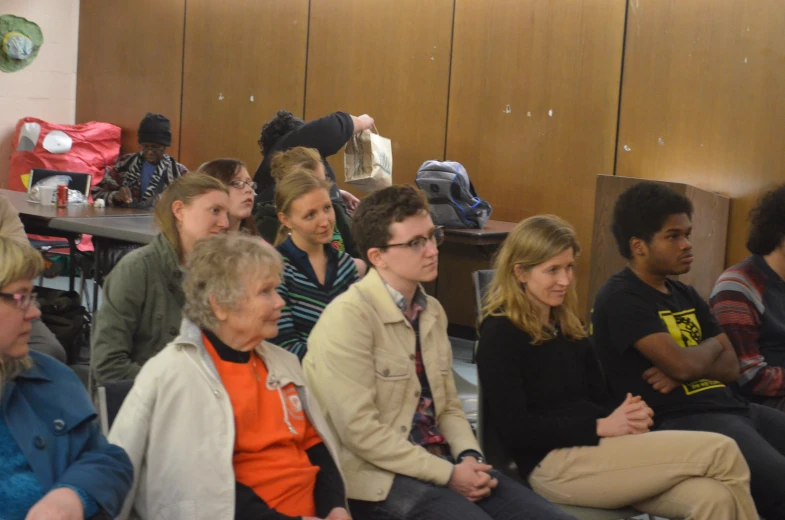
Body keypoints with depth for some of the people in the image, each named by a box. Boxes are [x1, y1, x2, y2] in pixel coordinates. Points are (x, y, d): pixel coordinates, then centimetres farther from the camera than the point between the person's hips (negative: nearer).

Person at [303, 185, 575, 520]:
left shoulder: (432, 312, 11)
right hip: (379, 472, -7)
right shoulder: (349, 317, -14)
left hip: (438, 460, 7)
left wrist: (469, 456, -6)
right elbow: (359, 430, -18)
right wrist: (448, 475, -16)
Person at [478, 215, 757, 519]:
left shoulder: (567, 325, 19)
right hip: (552, 464, -7)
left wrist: (631, 417, -7)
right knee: (722, 451, -17)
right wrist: (601, 426, -16)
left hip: (595, 449, 7)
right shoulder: (501, 334, -5)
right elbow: (515, 431, -12)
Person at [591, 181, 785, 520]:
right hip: (679, 421, -8)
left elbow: (731, 367, 13)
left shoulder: (684, 294, 18)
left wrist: (686, 368, -7)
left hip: (729, 407, 8)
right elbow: (682, 363, -18)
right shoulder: (620, 298, -7)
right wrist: (713, 344, 4)